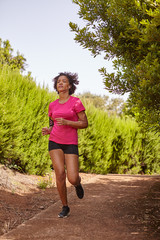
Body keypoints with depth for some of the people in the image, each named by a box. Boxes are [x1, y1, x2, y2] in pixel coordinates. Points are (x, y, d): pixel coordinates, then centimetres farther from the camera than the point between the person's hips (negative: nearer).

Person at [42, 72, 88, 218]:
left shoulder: (76, 102, -4)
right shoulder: (52, 105, 9)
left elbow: (85, 124, -6)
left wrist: (66, 122, -20)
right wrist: (48, 131, -5)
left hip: (71, 144, -3)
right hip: (55, 142, 3)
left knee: (72, 179, -12)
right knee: (60, 174, -13)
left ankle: (78, 183, 27)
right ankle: (65, 207, 5)